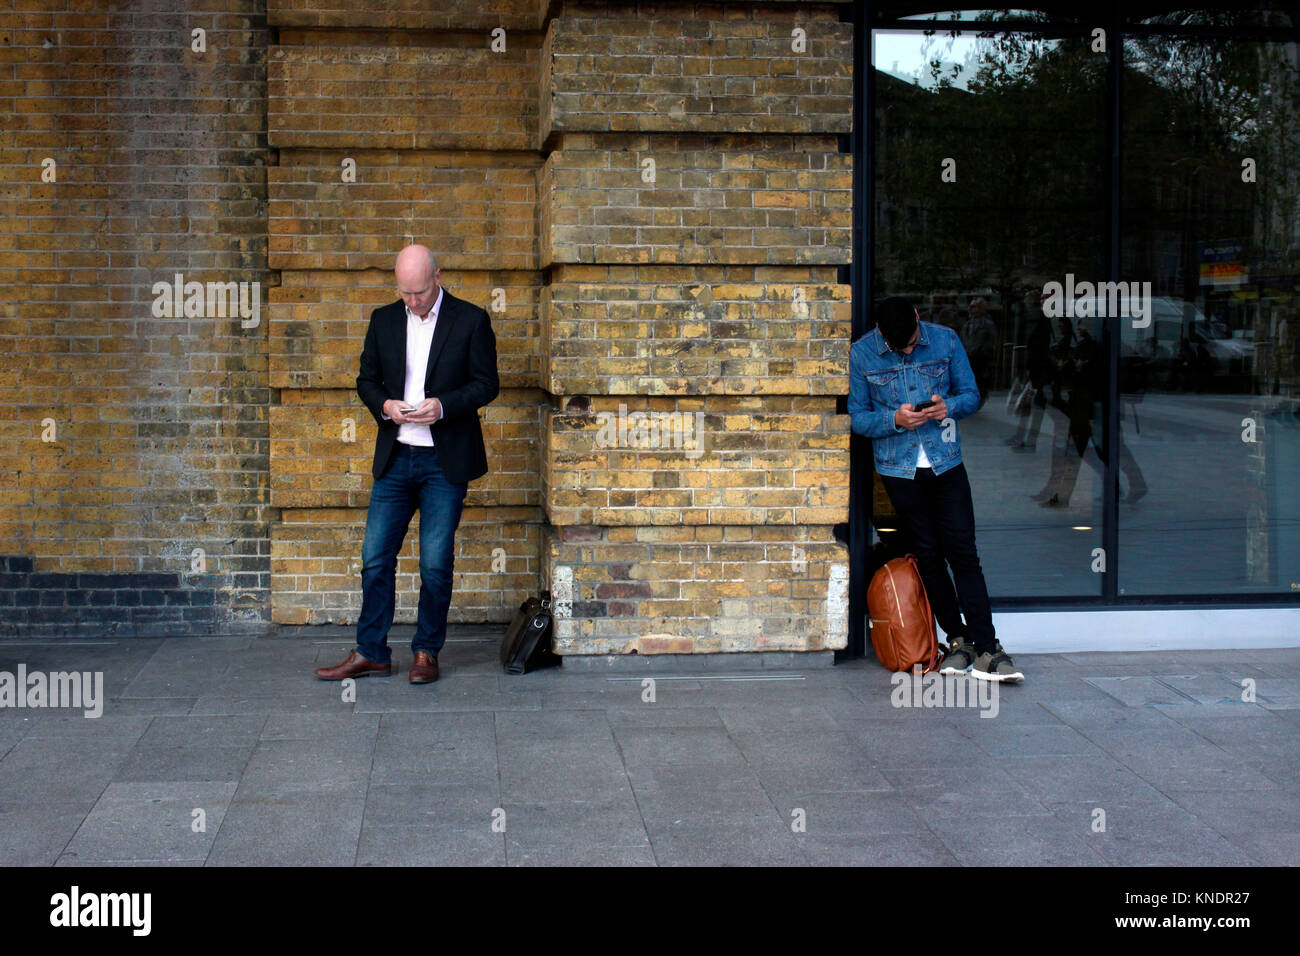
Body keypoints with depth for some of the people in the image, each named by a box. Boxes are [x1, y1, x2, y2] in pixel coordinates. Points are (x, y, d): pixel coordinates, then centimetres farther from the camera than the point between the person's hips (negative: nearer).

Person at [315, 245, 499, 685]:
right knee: (375, 558, 3)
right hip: (395, 459, 4)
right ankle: (371, 652, 13)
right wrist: (384, 405, -9)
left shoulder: (471, 321, -3)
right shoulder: (384, 320, 8)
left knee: (435, 563, 1)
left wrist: (442, 406, -18)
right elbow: (366, 379, 13)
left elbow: (487, 384, -2)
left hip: (445, 462, -3)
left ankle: (427, 651, 16)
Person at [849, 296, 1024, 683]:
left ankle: (986, 648, -5)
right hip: (899, 469, 0)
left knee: (963, 552, -6)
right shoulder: (862, 353, -3)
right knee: (928, 556, 4)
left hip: (946, 463, 0)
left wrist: (949, 407, -15)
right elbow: (856, 417, 1)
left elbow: (971, 394, 7)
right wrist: (895, 420, -17)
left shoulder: (946, 340, 0)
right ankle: (958, 640, 16)